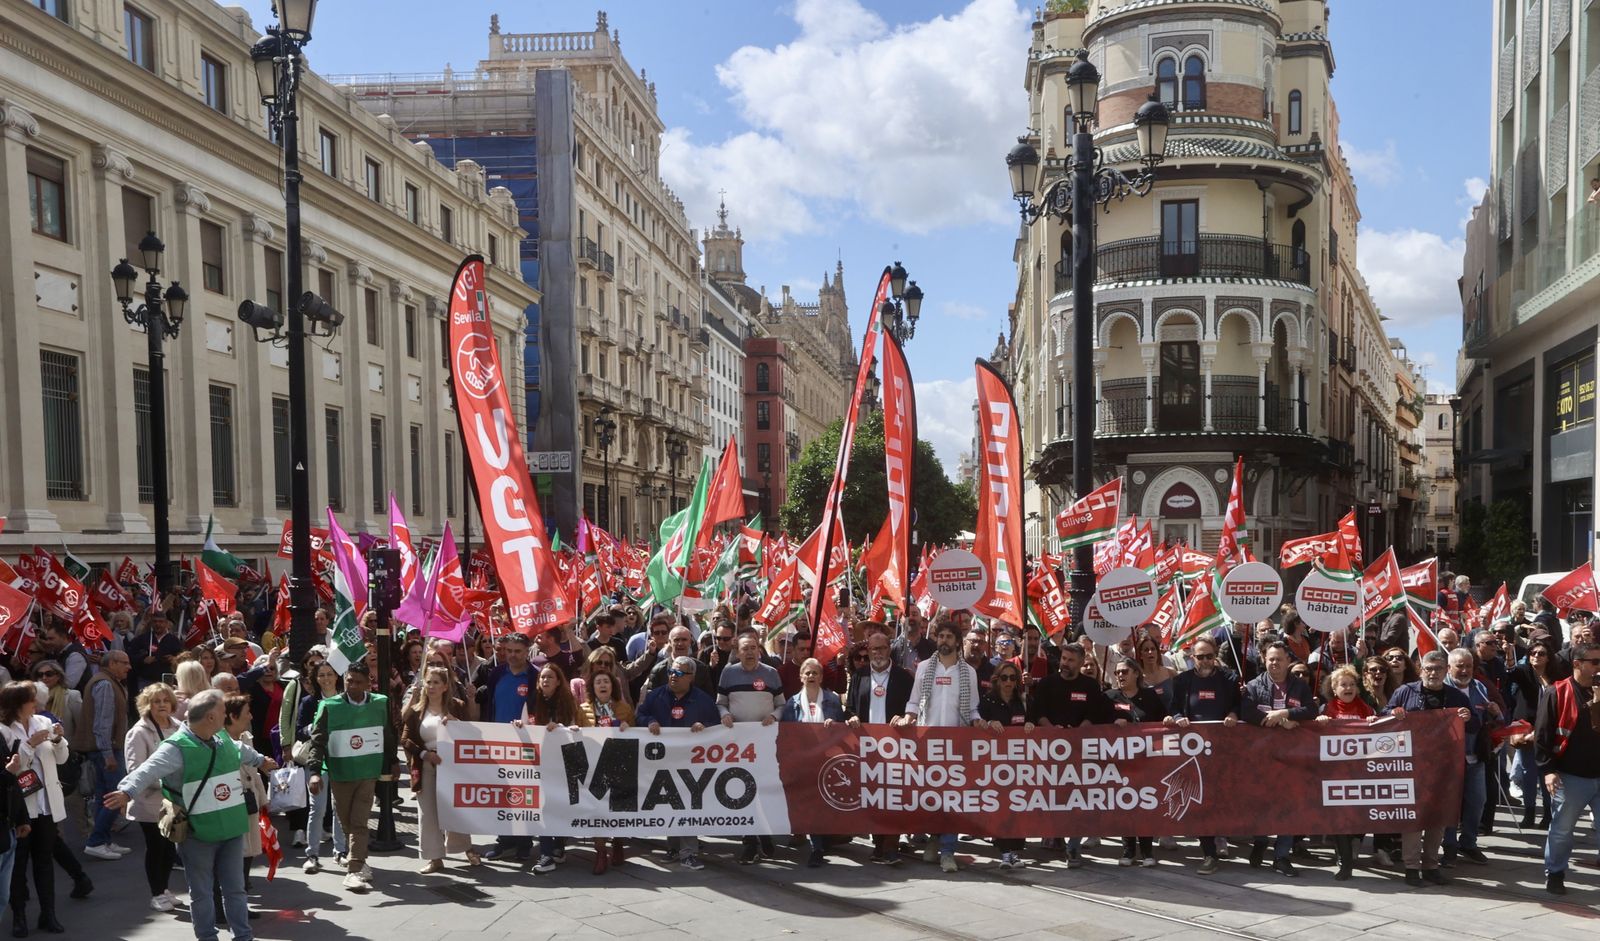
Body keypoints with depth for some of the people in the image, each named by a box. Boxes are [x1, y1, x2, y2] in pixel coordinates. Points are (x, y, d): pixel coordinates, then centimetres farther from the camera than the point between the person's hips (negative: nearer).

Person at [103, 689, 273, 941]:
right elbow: (148, 770, -35)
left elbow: (240, 751, 28)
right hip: (198, 835, -6)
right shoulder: (176, 748, -19)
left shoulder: (223, 739, 5)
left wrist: (261, 760, 47)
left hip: (231, 829, 6)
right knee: (202, 892, 10)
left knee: (235, 888, 15)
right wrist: (127, 791, -54)